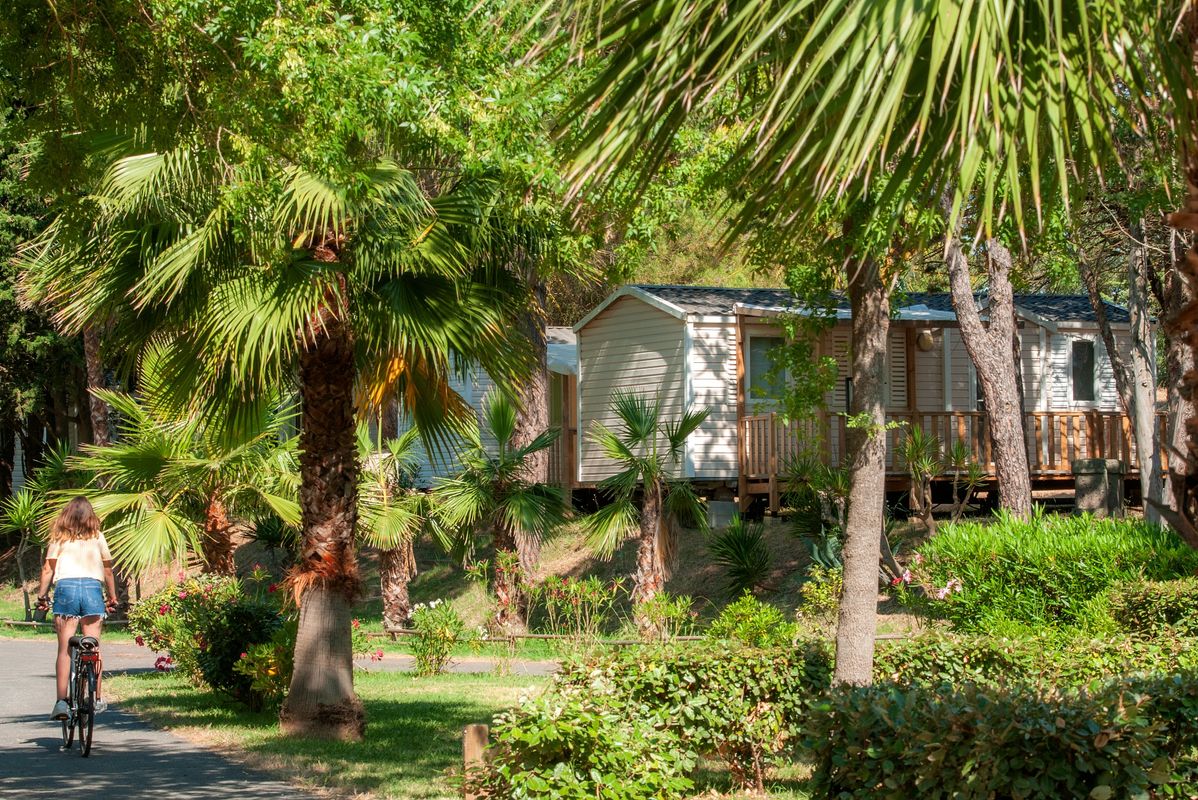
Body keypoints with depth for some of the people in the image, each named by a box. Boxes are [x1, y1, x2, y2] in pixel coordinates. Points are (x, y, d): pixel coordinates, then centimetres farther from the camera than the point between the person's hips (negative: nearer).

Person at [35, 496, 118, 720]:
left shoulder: (59, 538, 9)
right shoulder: (97, 537, 12)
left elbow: (48, 568, 2)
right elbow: (107, 568, 14)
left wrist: (42, 595, 9)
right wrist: (113, 596, 23)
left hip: (65, 586, -1)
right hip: (93, 587, 1)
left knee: (64, 648, -1)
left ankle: (62, 701, -9)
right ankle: (97, 699, 10)